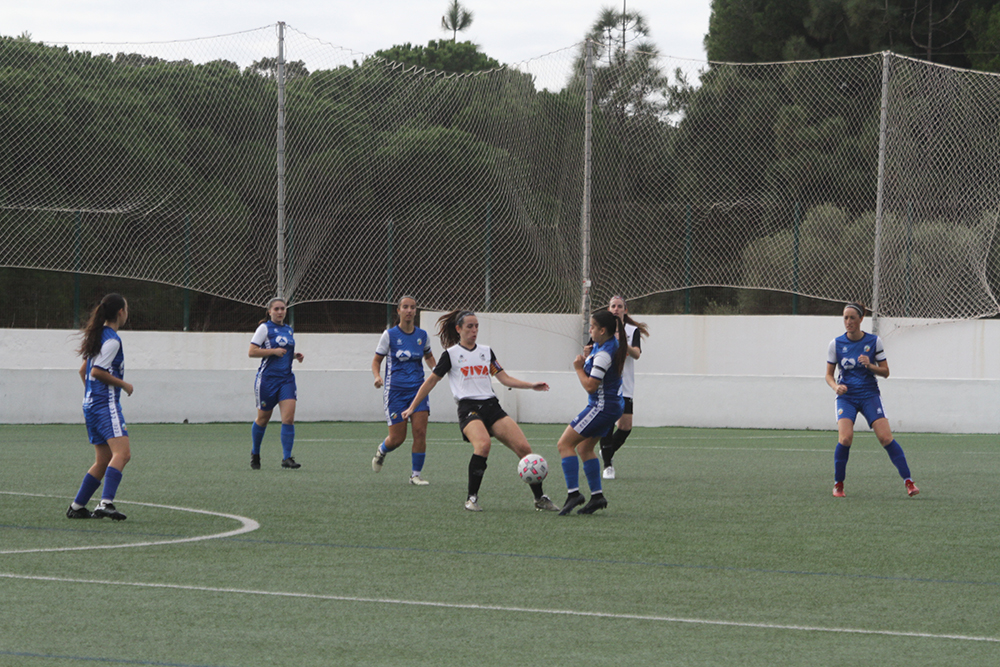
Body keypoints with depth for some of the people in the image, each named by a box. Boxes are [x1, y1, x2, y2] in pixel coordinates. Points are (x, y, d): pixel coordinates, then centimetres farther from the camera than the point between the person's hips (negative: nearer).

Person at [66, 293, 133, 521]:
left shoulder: (98, 335, 17)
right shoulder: (112, 340, -12)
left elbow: (84, 370, 24)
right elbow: (97, 371, -17)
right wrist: (123, 384, -6)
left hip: (91, 403, 10)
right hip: (106, 403, -10)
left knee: (103, 461, 13)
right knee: (122, 452, -21)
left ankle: (76, 506, 14)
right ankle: (106, 503, -35)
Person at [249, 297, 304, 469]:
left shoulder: (289, 330, 15)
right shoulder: (265, 328, -4)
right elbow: (252, 352, -11)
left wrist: (295, 355, 9)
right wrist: (274, 351, -18)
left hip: (286, 378, 5)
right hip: (268, 378, -4)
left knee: (289, 417, -11)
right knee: (263, 418, 7)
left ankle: (286, 458, -11)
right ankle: (255, 453, 30)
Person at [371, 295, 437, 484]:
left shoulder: (422, 335, 6)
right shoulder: (390, 335, -4)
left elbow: (428, 356, 24)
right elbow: (376, 360, 2)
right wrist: (377, 377, -18)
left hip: (417, 389, 3)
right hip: (395, 389, -3)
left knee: (420, 432, -11)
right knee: (397, 438, -3)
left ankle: (416, 474, 1)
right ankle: (382, 451, 33)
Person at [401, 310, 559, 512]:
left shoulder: (486, 351, 19)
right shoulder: (451, 354, 7)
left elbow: (505, 379, 18)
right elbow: (431, 381, 12)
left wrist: (532, 385, 6)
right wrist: (412, 407, 12)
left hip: (492, 406, 5)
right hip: (468, 408, -5)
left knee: (524, 448, -11)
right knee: (483, 444, -34)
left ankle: (540, 499, 0)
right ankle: (471, 498, -21)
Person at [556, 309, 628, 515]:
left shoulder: (604, 355, -23)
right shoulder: (614, 342, 6)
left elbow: (590, 386, -24)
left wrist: (579, 368, -9)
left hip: (602, 407, -10)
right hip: (614, 405, 10)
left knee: (564, 444, -9)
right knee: (584, 448, 18)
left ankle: (573, 493, -16)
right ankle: (597, 496, 14)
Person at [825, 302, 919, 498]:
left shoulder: (874, 341, -2)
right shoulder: (836, 344, 0)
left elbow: (885, 372, 3)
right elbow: (829, 374, 7)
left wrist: (870, 365, -17)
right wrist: (836, 386, -15)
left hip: (869, 395, 0)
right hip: (846, 396, 0)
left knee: (886, 437, -14)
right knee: (845, 437, -21)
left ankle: (908, 481, -6)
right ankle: (838, 484, -3)